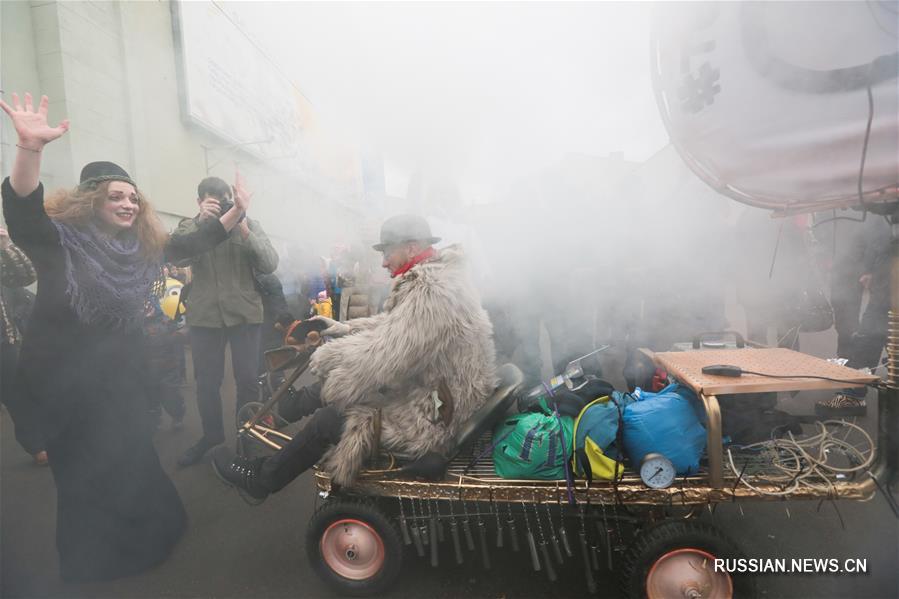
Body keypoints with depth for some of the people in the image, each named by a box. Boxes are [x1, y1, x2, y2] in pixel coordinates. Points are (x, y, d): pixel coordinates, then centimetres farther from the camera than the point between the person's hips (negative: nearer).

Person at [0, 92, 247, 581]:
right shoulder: (59, 242, -14)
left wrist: (235, 213, 2)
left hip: (124, 375, 6)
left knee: (134, 459, 20)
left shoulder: (141, 246, 3)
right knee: (87, 472, 9)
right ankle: (94, 561, 33)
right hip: (68, 381, -5)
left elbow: (191, 244, 9)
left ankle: (145, 538, 43)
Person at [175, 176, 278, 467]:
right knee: (206, 381, 11)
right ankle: (212, 434, 32)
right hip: (204, 316, 1)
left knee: (247, 380, 6)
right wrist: (202, 221, -23)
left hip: (245, 313, -1)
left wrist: (244, 231, -19)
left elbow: (270, 265, -8)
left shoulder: (249, 225, 3)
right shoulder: (189, 227, 6)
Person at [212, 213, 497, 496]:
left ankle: (260, 479, 21)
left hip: (433, 418, -9)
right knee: (334, 382, 16)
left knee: (326, 421, -3)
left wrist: (325, 356, -12)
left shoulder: (431, 292, -29)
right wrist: (344, 327, 7)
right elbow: (390, 325, 15)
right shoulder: (439, 275, 5)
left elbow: (379, 356, -29)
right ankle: (279, 409, 41)